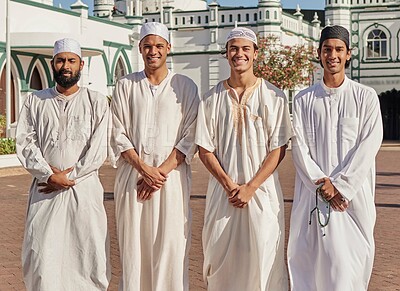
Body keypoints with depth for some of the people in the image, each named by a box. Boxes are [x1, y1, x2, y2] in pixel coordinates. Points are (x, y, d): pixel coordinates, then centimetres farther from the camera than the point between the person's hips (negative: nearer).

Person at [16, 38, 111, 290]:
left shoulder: (97, 102, 5)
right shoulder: (35, 101, 11)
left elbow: (98, 150, -3)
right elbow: (25, 143, 2)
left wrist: (69, 176, -10)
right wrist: (50, 175, -11)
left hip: (84, 188, -1)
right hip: (44, 190, 1)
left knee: (89, 252, -3)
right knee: (40, 254, -3)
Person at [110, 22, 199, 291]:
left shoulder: (186, 86, 5)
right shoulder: (126, 86, 9)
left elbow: (190, 137, 0)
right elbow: (118, 134, 3)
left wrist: (162, 171, -11)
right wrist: (144, 169, -9)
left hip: (172, 176, -1)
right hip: (132, 175, 1)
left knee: (171, 246, -2)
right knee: (133, 246, 3)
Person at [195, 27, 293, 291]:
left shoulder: (274, 97, 1)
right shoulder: (212, 99, 5)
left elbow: (278, 149, -2)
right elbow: (205, 150, 4)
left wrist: (250, 187, -11)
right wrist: (229, 185, -8)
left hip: (262, 189, -1)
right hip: (223, 188, 2)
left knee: (263, 257, -4)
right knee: (220, 256, 3)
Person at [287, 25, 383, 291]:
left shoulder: (366, 97, 4)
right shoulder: (304, 100, 8)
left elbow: (369, 146, -4)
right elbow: (300, 148, 1)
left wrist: (339, 185, -12)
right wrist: (322, 185, -11)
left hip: (354, 195, -1)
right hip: (313, 195, 1)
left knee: (352, 259, -1)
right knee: (311, 259, 1)